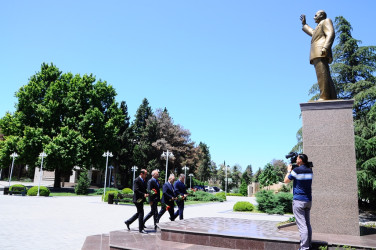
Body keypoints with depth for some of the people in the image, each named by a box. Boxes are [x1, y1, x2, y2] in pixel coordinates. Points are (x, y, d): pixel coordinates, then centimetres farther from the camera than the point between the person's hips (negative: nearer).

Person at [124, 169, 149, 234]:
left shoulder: (144, 180, 12)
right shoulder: (137, 180, -15)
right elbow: (136, 190, -22)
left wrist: (147, 193, 1)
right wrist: (143, 194, -28)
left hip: (141, 199, 10)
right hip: (138, 199, -10)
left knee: (139, 213, 17)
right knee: (141, 213, -4)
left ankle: (128, 222, 30)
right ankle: (141, 229, 4)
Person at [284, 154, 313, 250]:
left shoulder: (296, 170, -13)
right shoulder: (310, 171, 6)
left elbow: (286, 181, -1)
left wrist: (289, 171, 13)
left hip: (298, 201, -7)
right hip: (308, 200, 7)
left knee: (302, 225, -7)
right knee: (307, 224, 14)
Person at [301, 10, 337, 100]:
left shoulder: (326, 21, 7)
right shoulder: (320, 27, 34)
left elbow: (331, 34, -10)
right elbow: (312, 33, 55)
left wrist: (325, 48, -25)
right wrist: (304, 23, 60)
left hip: (321, 53, -10)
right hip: (318, 55, 10)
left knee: (322, 74, -22)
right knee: (326, 77, -1)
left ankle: (324, 97, -32)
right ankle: (332, 98, -9)